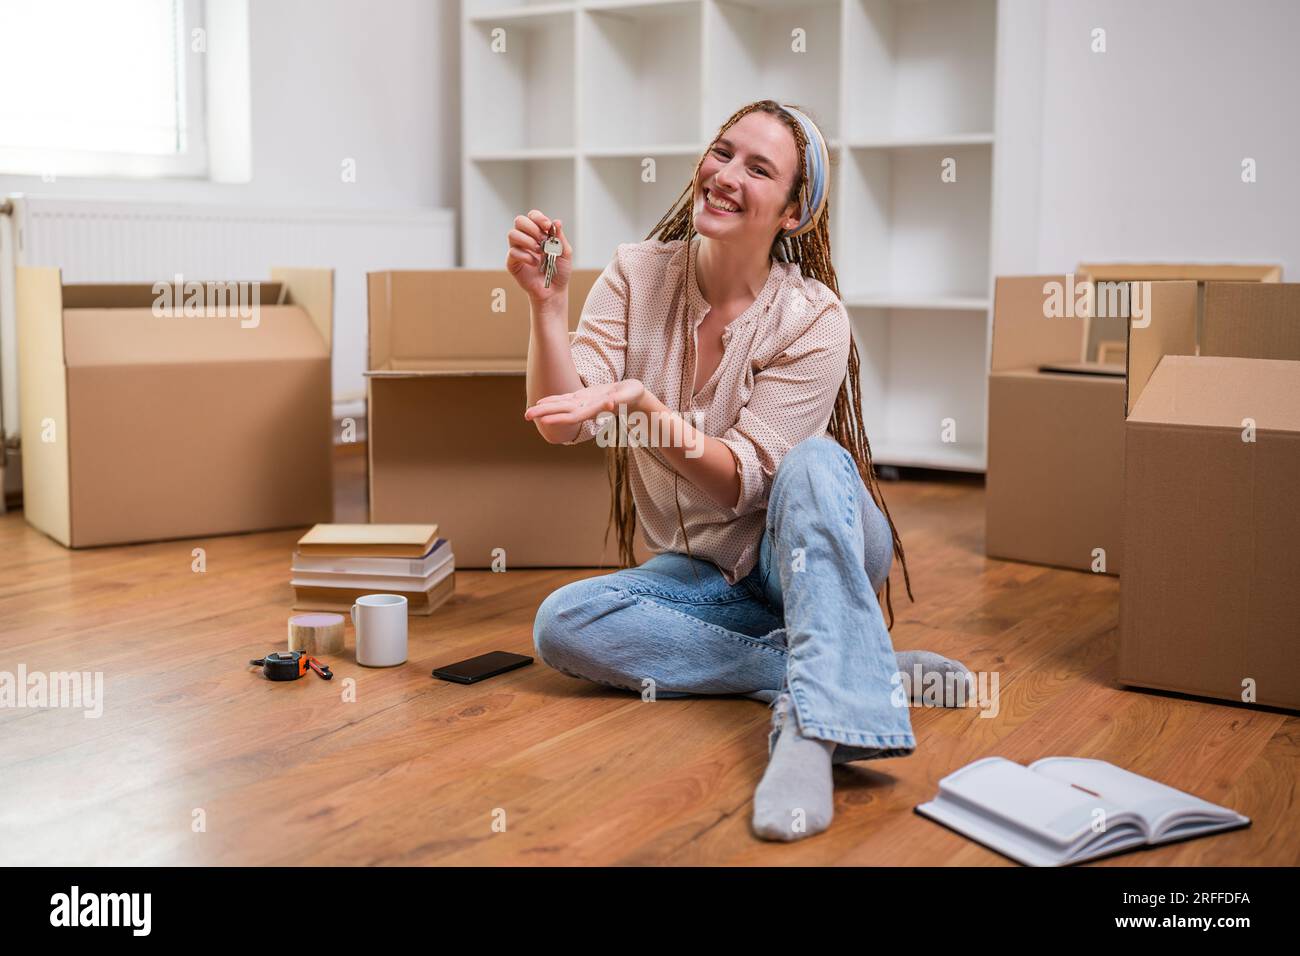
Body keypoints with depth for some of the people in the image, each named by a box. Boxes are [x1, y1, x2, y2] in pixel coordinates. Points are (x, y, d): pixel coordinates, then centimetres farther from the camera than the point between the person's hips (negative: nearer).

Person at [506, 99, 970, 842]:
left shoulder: (814, 319, -16)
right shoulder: (638, 275, -6)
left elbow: (740, 479, -20)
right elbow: (562, 423, -14)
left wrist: (639, 406, -35)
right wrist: (547, 304, -28)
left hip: (813, 550, -3)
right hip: (706, 572, 4)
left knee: (815, 462, -35)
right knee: (561, 623, -23)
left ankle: (814, 730, -48)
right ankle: (856, 668, -25)